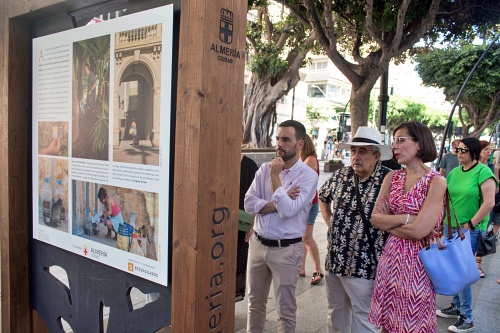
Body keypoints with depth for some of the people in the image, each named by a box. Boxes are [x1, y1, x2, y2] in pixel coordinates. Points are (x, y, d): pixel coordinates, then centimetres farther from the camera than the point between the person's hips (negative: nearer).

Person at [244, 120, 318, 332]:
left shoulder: (308, 175, -11)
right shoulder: (265, 169, 2)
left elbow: (288, 210, -22)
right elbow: (249, 204, -6)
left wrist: (276, 176, -17)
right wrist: (279, 203, -17)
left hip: (286, 250, -4)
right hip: (258, 244, 5)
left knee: (285, 310, 11)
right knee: (255, 303, 21)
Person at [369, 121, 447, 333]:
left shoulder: (436, 181, -13)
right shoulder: (392, 177, 4)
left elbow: (419, 231, -21)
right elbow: (375, 218, -3)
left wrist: (388, 222, -8)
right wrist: (406, 218, -15)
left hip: (417, 261, -5)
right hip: (390, 257, 5)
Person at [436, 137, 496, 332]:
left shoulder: (483, 172, -11)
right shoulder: (454, 172, 8)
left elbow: (489, 203, -17)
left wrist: (470, 225, -14)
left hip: (470, 230, -6)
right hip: (451, 227, 6)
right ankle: (457, 306, 30)